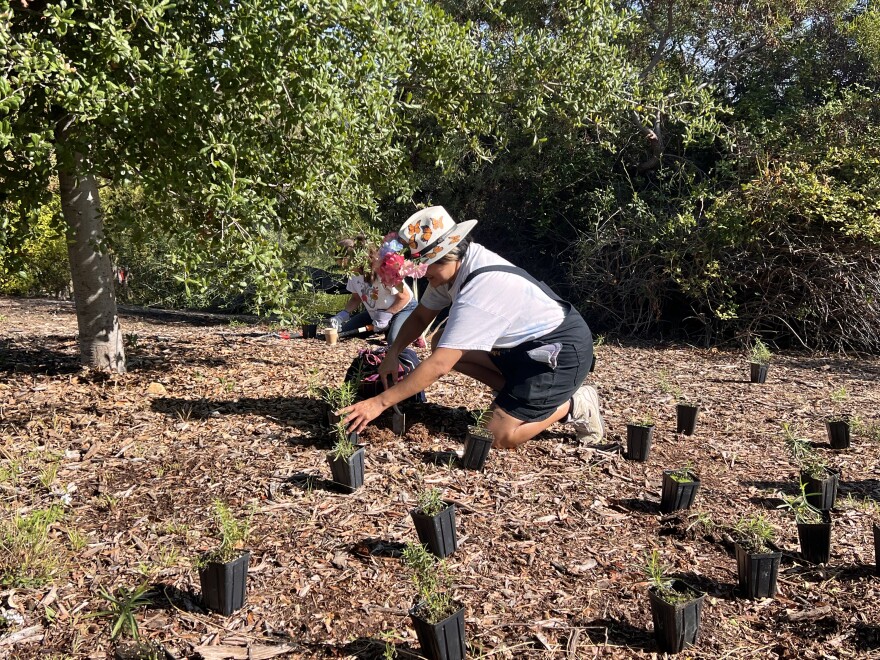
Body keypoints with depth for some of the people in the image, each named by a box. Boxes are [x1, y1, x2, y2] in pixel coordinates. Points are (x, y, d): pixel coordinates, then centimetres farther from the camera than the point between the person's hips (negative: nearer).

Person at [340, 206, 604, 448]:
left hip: (564, 351, -9)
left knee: (499, 437, -16)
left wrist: (380, 402, -31)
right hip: (526, 344, 10)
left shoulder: (479, 290, -33)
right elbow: (421, 316, 8)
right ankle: (519, 394, 9)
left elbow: (438, 365, -34)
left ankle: (572, 405, 4)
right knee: (442, 343, 3)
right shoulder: (450, 265, -6)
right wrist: (392, 353, -9)